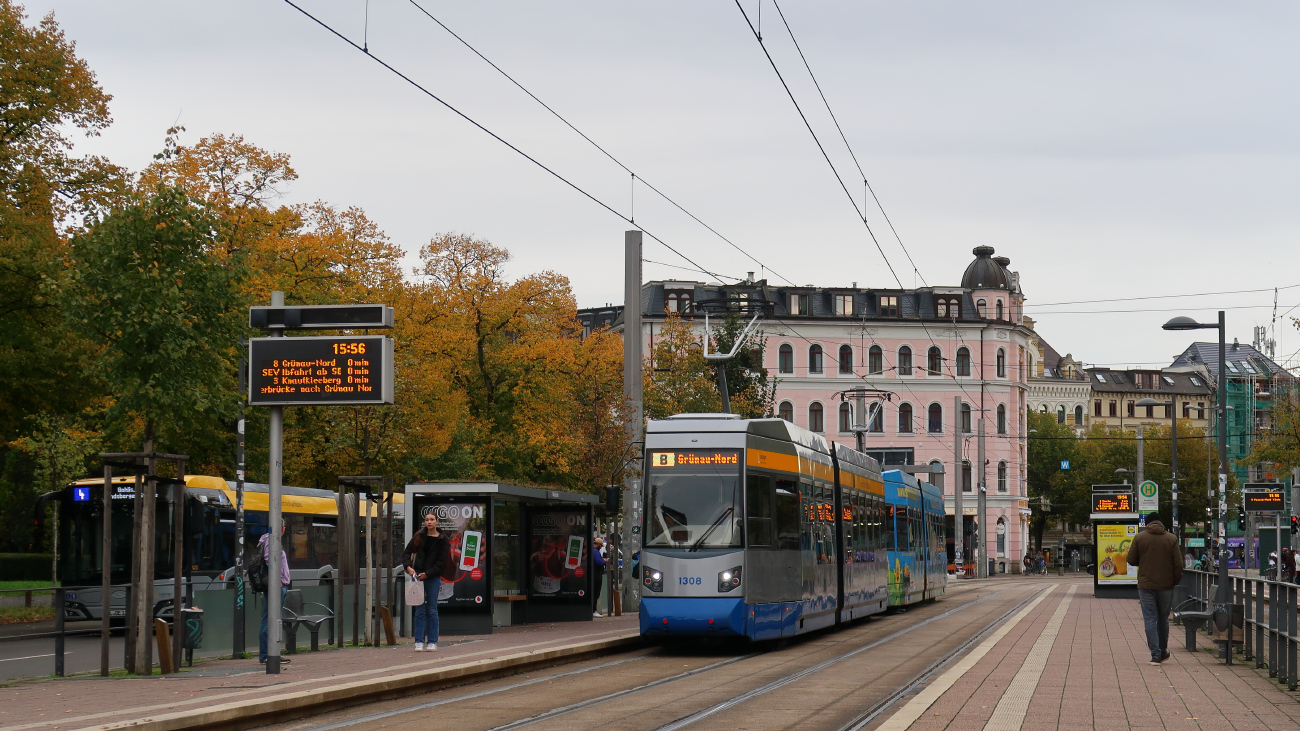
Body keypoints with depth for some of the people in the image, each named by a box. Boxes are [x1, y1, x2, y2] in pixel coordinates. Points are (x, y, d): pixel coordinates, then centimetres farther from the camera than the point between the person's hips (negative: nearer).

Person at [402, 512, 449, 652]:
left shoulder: (442, 540, 1)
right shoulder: (419, 536, 7)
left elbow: (442, 562, -4)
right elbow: (407, 552, 9)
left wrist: (427, 573, -13)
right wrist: (408, 566, -9)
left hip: (433, 577, -2)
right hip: (418, 575, 2)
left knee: (432, 610, 2)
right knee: (419, 610, 0)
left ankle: (432, 642, 7)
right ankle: (419, 642, 1)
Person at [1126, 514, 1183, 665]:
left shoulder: (1140, 538, -3)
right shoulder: (1171, 539, -2)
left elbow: (1131, 560, 0)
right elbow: (1178, 563, -3)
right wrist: (1176, 581, 9)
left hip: (1146, 585, -1)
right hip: (1166, 586, 2)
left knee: (1150, 620, 0)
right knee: (1163, 619, 16)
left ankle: (1156, 654, -7)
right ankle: (1163, 652, 27)